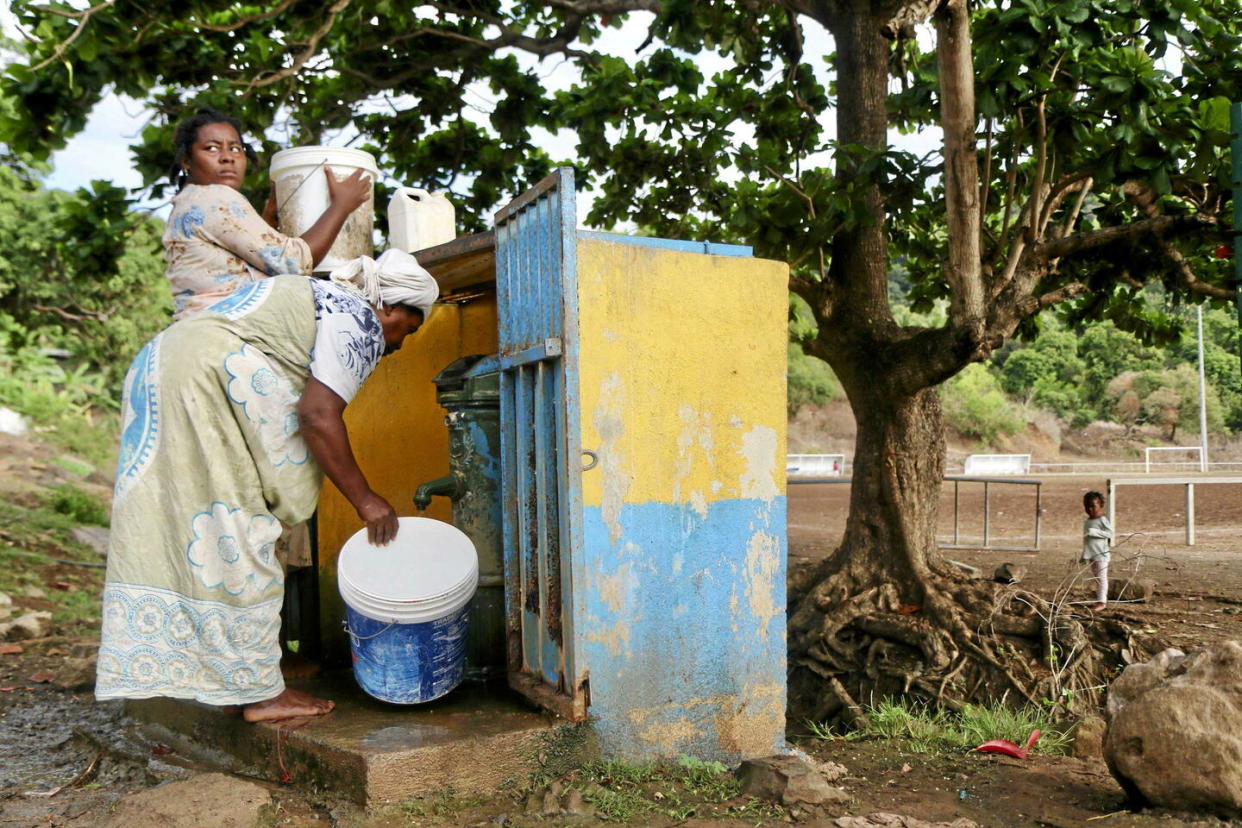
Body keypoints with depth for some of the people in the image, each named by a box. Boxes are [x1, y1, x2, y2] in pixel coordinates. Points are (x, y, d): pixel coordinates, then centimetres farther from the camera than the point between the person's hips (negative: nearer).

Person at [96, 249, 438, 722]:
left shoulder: (314, 295, 25)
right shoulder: (361, 321, -4)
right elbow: (318, 416, -15)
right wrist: (364, 499, -9)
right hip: (207, 383, -10)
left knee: (166, 533, 10)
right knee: (237, 544, -6)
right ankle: (259, 692, 1)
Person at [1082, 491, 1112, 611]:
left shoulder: (1102, 519, -9)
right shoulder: (1087, 522, 14)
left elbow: (1109, 533, -16)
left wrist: (1094, 532, -23)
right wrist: (1084, 555, 20)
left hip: (1101, 554, -8)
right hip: (1091, 554, 8)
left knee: (1102, 578, -5)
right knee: (1096, 578, 13)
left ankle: (1102, 601, -4)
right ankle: (1101, 599, 20)